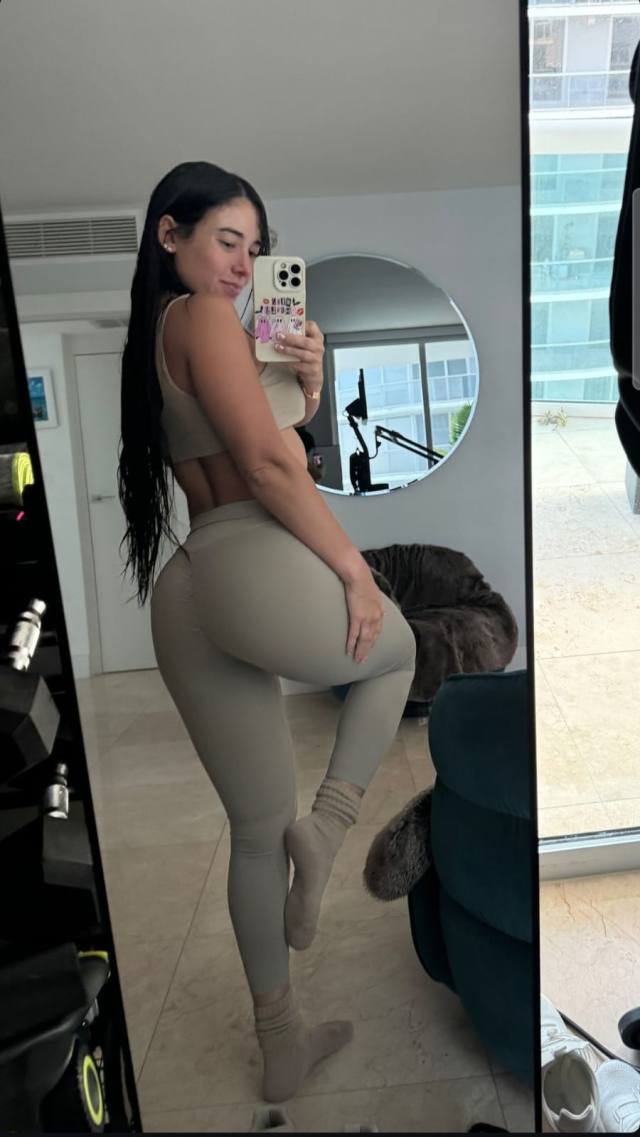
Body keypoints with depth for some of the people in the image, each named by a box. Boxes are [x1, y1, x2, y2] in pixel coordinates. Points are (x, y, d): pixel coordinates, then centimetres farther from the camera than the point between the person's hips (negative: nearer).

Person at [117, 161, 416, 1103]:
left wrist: (306, 383, 12)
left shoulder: (149, 339, 26)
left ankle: (281, 1043, 33)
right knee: (396, 647, 25)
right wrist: (355, 569, -8)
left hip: (185, 596, 9)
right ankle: (328, 825, 10)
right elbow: (268, 464, -13)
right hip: (262, 569, -8)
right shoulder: (206, 316, -1)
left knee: (257, 831, 17)